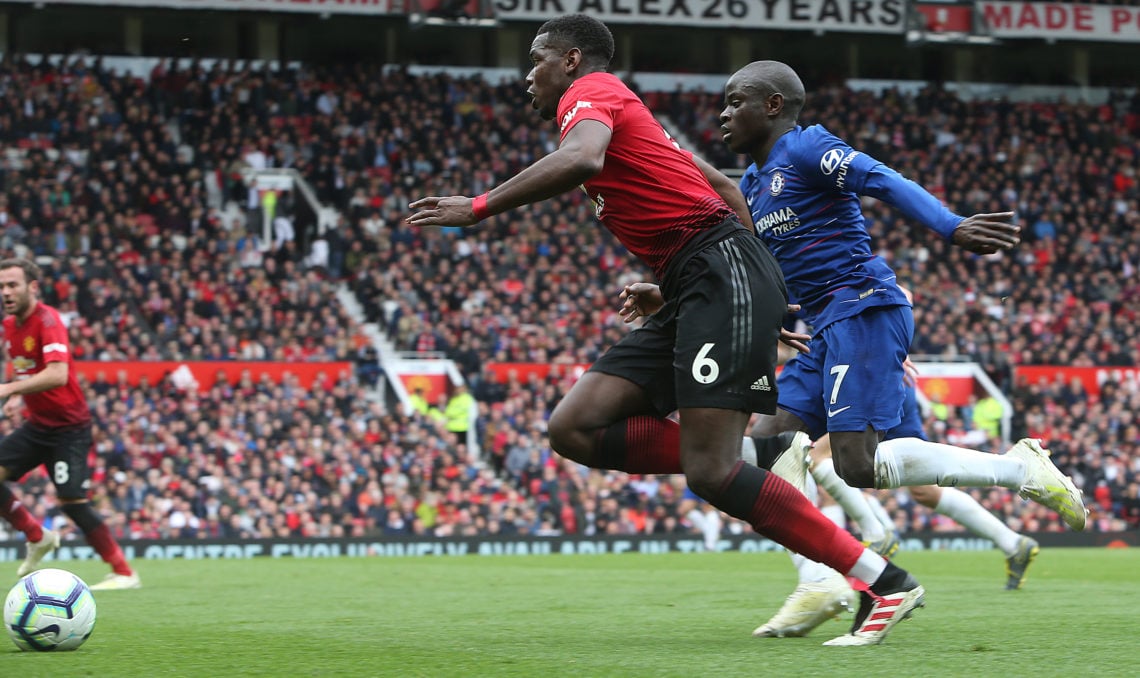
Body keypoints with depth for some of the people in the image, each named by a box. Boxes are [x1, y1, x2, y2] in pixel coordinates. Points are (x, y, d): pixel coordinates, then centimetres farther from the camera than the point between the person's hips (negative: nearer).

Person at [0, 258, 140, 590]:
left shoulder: (47, 320, -20)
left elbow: (57, 375, -33)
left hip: (68, 428, -8)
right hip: (36, 424, 8)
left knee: (72, 502, -15)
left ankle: (124, 573, -6)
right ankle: (38, 537, 13)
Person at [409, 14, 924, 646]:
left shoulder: (589, 91, -1)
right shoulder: (626, 117, 28)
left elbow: (580, 160, -25)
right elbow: (723, 186, 29)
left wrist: (478, 207, -17)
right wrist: (764, 303, 28)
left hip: (721, 273, -10)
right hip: (690, 296, 10)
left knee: (710, 472, -17)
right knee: (575, 429, 0)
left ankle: (888, 585, -13)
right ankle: (757, 452, -4)